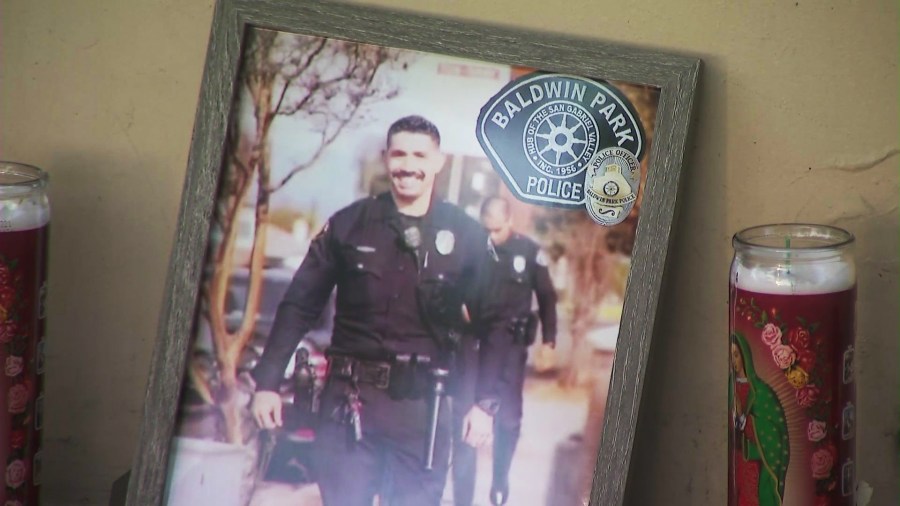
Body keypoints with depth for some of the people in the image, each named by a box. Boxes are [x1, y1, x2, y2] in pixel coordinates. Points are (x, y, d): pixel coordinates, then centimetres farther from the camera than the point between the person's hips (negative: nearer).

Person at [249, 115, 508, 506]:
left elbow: (493, 327, 7)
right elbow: (299, 306, 6)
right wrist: (267, 382, 2)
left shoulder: (466, 238, 2)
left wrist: (486, 404, 0)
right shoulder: (349, 225, 3)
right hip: (349, 400, 0)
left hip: (423, 409, 0)